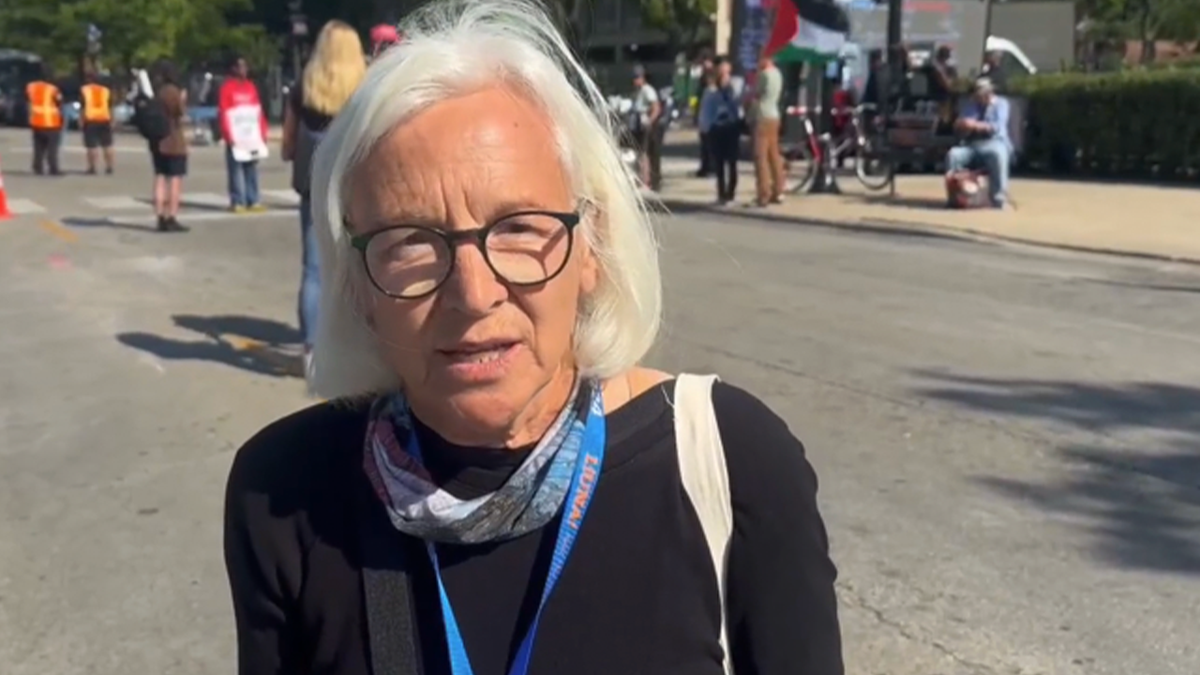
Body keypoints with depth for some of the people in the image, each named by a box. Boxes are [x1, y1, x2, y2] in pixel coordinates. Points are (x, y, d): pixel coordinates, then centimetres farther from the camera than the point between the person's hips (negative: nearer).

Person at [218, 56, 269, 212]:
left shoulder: (251, 86, 13)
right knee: (236, 170, -5)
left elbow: (259, 111, 13)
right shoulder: (227, 87, -3)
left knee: (252, 169, 7)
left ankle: (253, 201, 11)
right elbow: (223, 113, -8)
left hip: (252, 136, 5)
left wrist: (263, 133, 7)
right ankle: (237, 202, -1)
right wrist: (228, 136, -14)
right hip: (236, 137, -5)